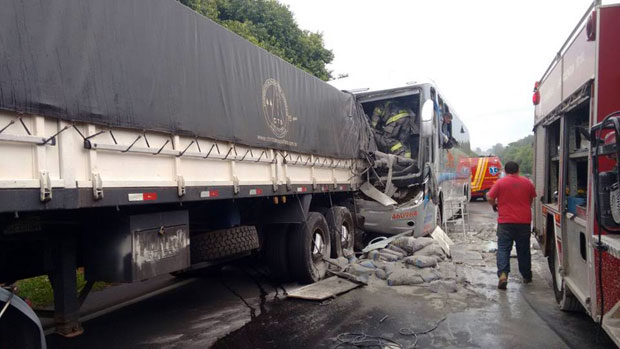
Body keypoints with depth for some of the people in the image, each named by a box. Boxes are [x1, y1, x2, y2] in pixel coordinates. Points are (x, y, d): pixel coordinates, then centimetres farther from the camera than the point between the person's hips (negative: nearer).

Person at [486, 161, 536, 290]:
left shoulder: (500, 183, -5)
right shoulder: (527, 182, 5)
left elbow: (490, 198, -6)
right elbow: (531, 199, 16)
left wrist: (495, 205, 15)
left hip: (505, 222, -3)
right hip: (524, 221, 3)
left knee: (503, 249, 0)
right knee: (524, 250, 15)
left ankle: (503, 274, -17)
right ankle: (526, 276, 27)